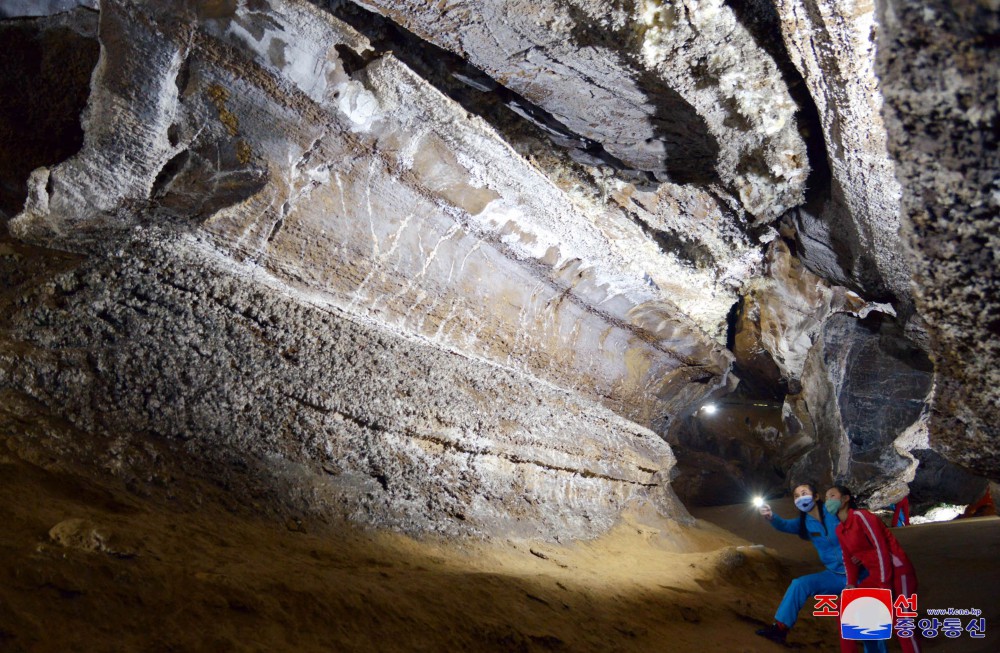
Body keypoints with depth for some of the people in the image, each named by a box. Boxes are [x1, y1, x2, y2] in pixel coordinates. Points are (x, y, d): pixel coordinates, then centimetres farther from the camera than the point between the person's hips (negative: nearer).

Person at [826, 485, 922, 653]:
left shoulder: (861, 516, -15)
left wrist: (885, 585, -22)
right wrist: (851, 584, -1)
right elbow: (849, 559, 14)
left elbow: (882, 548, -20)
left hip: (896, 572, -8)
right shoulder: (840, 529, 10)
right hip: (875, 576, 8)